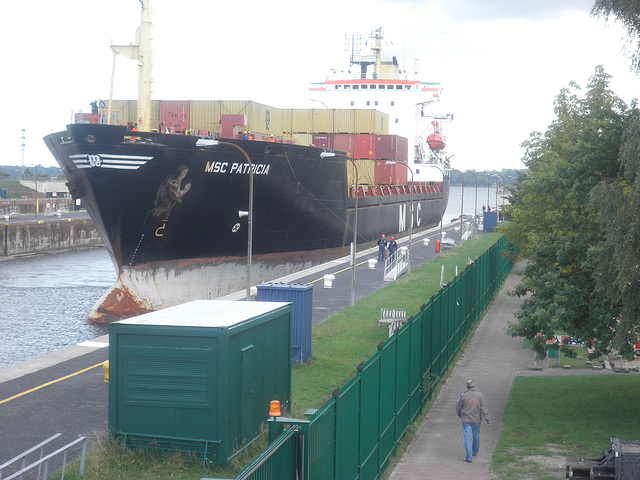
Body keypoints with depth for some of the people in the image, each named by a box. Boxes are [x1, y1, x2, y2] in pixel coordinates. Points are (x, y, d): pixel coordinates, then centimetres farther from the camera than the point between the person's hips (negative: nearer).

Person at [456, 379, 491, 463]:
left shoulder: (463, 396, -8)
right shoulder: (480, 395, -7)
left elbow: (458, 408, 0)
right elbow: (484, 408, -12)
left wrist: (461, 416, 20)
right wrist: (488, 420, -11)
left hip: (466, 420, -2)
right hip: (477, 420, 2)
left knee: (467, 438, 0)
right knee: (476, 436, 22)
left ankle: (469, 457, -4)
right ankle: (475, 452, 42)